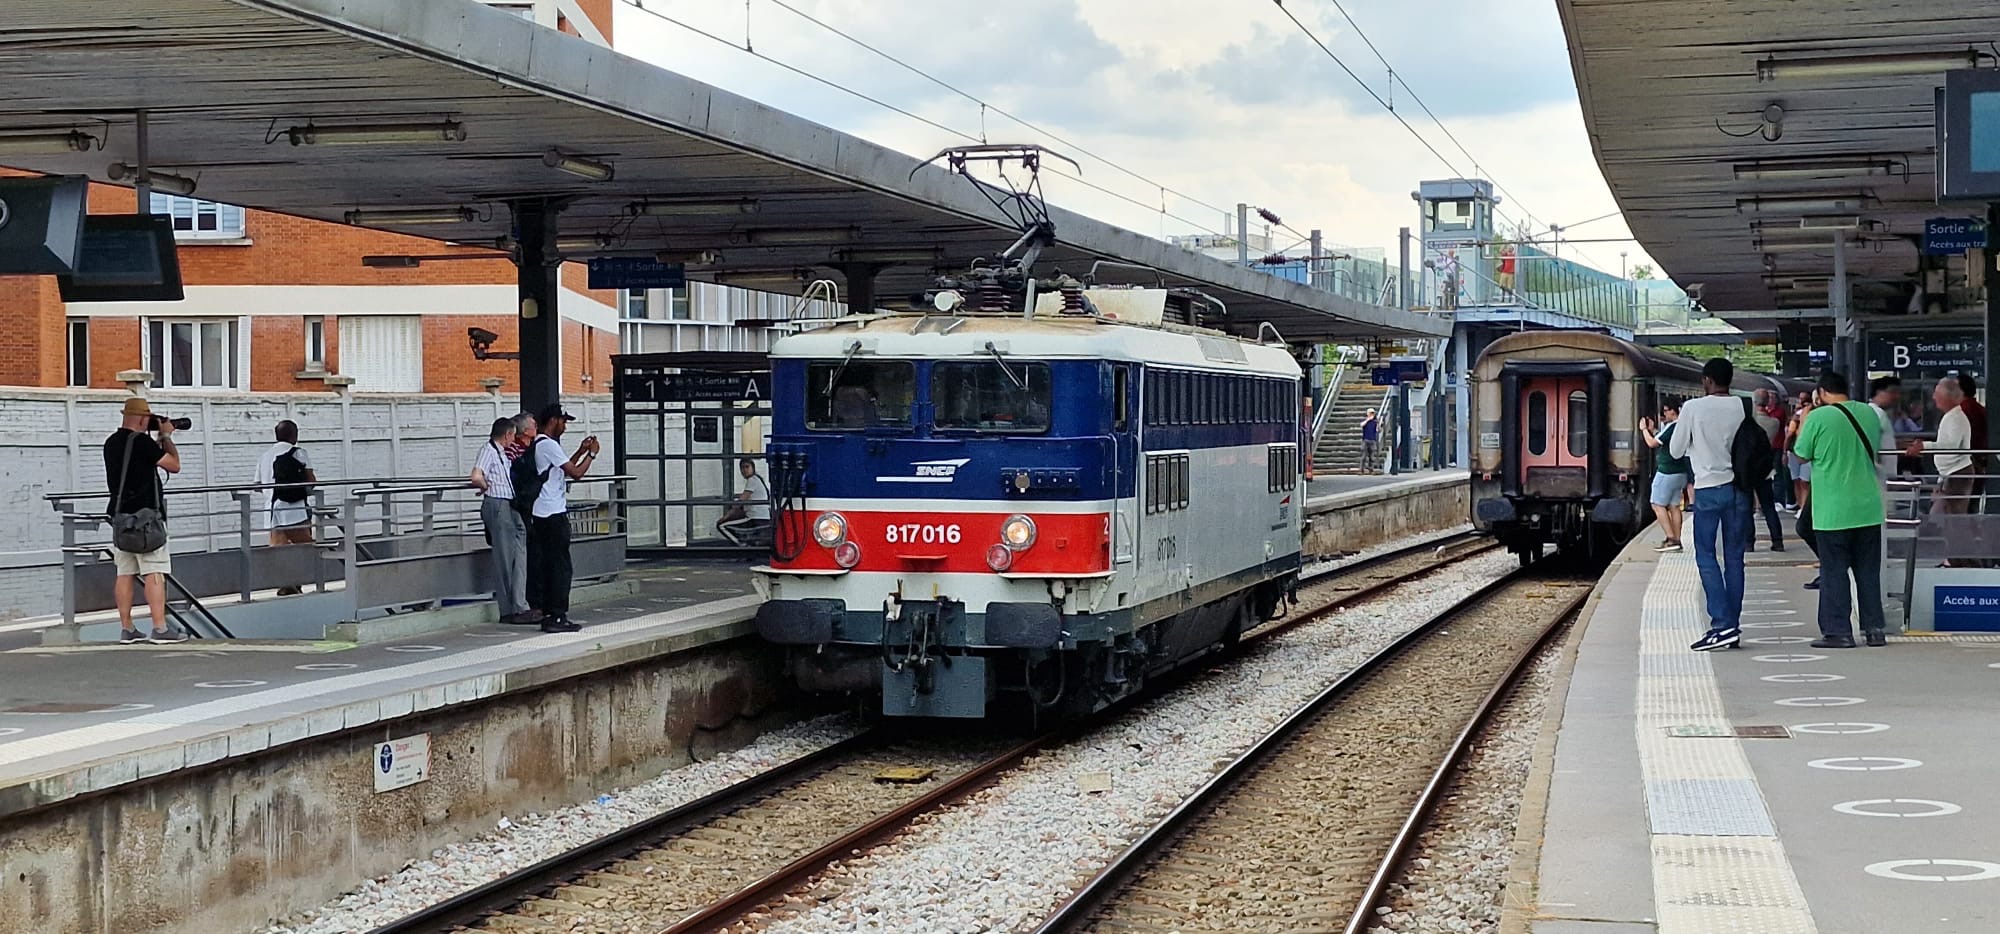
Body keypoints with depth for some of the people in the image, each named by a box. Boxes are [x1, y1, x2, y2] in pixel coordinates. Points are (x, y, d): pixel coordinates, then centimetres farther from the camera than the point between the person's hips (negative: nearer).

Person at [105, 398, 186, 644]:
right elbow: (174, 465, -8)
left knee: (125, 573, 9)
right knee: (155, 573, -7)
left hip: (120, 515, 8)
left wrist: (159, 440, 19)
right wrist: (166, 436, 4)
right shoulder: (141, 441, -14)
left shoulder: (111, 443, 10)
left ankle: (126, 629, 10)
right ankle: (160, 629, -11)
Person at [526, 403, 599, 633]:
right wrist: (591, 454, -2)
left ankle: (548, 614, 12)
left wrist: (581, 451, 20)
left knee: (545, 566, 10)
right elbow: (575, 472, -16)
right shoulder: (549, 445, -14)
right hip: (554, 514, -10)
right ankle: (557, 616, -8)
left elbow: (563, 468, 25)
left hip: (541, 515, 10)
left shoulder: (538, 445, 17)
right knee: (560, 566, -7)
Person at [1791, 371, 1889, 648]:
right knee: (1868, 571, 12)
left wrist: (1802, 422, 11)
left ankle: (1838, 631, 3)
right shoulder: (1870, 414, 4)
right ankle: (1875, 628, 15)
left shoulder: (1818, 417, -12)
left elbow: (1802, 455, -2)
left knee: (1834, 572, 2)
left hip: (1832, 511, -5)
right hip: (1868, 509, 5)